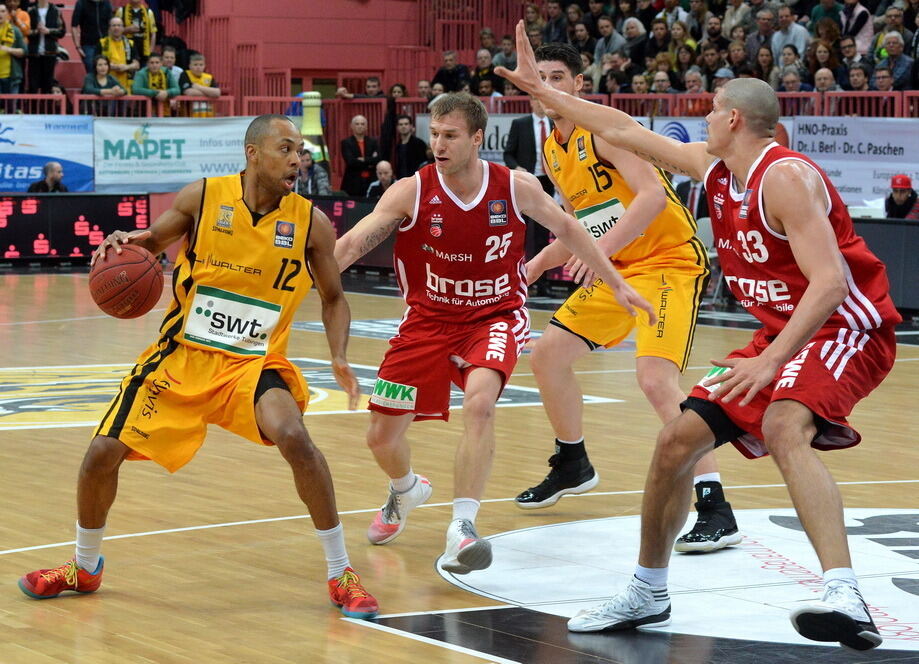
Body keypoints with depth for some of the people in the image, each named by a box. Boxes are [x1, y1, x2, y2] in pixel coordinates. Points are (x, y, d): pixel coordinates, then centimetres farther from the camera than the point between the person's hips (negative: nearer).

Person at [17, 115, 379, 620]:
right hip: (181, 357, 2)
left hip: (253, 364, -2)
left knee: (294, 438, -30)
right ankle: (84, 568, 28)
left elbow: (333, 298, 5)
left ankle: (341, 575, -13)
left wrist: (339, 358, -11)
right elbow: (149, 243, 5)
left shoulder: (311, 223, -8)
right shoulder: (203, 198, -9)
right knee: (103, 454, -1)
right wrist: (123, 243, -19)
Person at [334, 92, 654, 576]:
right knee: (381, 437, 5)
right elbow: (352, 243, -20)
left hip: (495, 317, -1)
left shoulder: (515, 188, -11)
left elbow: (567, 230, 6)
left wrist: (617, 285, 10)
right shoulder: (411, 192, -15)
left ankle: (462, 527, -26)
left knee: (479, 401, -32)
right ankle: (406, 492, 43)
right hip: (429, 319, 1)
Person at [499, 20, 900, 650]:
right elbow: (625, 132, 16)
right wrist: (539, 88, 19)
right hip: (781, 333, 9)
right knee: (678, 439, 6)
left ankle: (846, 600, -48)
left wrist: (770, 360, -35)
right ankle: (648, 593, 23)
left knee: (784, 428, -37)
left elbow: (830, 281, -29)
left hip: (846, 330, -9)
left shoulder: (785, 178, -21)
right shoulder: (714, 168, 6)